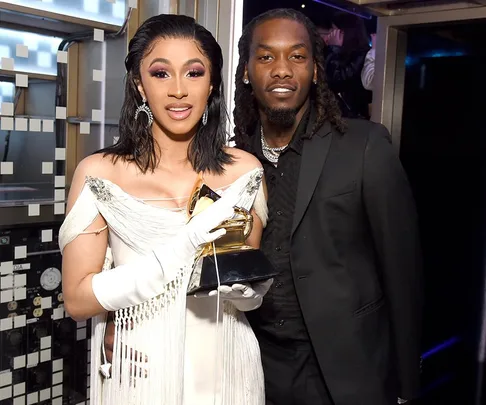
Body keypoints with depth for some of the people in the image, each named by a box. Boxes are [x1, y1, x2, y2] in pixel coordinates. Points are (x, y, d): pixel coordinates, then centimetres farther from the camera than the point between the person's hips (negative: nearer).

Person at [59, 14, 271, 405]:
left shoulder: (244, 170, -5)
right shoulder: (99, 174, -11)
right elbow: (77, 299, -13)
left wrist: (242, 287, -17)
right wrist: (181, 248, -24)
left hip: (224, 372, 2)